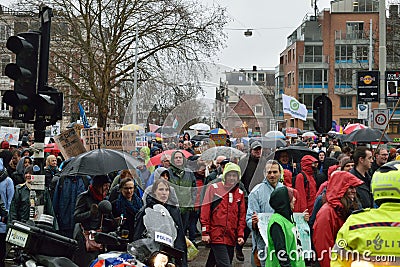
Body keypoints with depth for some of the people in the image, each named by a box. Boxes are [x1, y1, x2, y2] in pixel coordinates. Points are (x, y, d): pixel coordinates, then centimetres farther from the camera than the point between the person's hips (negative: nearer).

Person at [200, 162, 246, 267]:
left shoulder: (240, 193, 12)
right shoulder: (214, 188, 0)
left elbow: (242, 216, 15)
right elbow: (205, 211, -3)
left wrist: (240, 235, 7)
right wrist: (205, 232, -8)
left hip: (231, 237, 4)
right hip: (216, 235, -4)